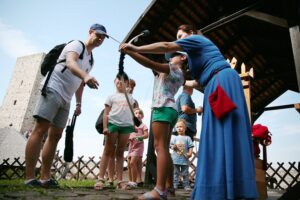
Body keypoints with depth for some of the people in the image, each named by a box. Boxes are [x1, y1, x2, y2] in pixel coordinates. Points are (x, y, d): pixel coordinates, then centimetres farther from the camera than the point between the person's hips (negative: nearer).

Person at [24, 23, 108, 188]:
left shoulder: (91, 60, 20)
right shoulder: (76, 45, -4)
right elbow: (70, 63, -27)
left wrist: (78, 103, 19)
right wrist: (86, 76, -46)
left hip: (66, 99, 9)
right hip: (53, 89, -8)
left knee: (55, 135, 3)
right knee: (40, 129, -15)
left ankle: (45, 178, 6)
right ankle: (29, 178, -14)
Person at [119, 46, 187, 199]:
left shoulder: (172, 68, 1)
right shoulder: (180, 75, 27)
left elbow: (150, 64, -12)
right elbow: (159, 72, 34)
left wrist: (128, 51, -12)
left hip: (163, 108, -9)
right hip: (171, 109, 9)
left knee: (160, 146, -19)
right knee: (164, 148, 8)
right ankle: (169, 186, 9)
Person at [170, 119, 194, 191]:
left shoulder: (187, 138, 1)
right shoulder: (174, 137, 7)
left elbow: (190, 146, -3)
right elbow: (171, 145, 6)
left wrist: (190, 153, -18)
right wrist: (173, 147, -16)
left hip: (184, 159, -1)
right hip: (175, 159, 1)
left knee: (185, 173, 7)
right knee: (175, 173, 8)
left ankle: (186, 185, 17)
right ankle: (175, 184, 16)